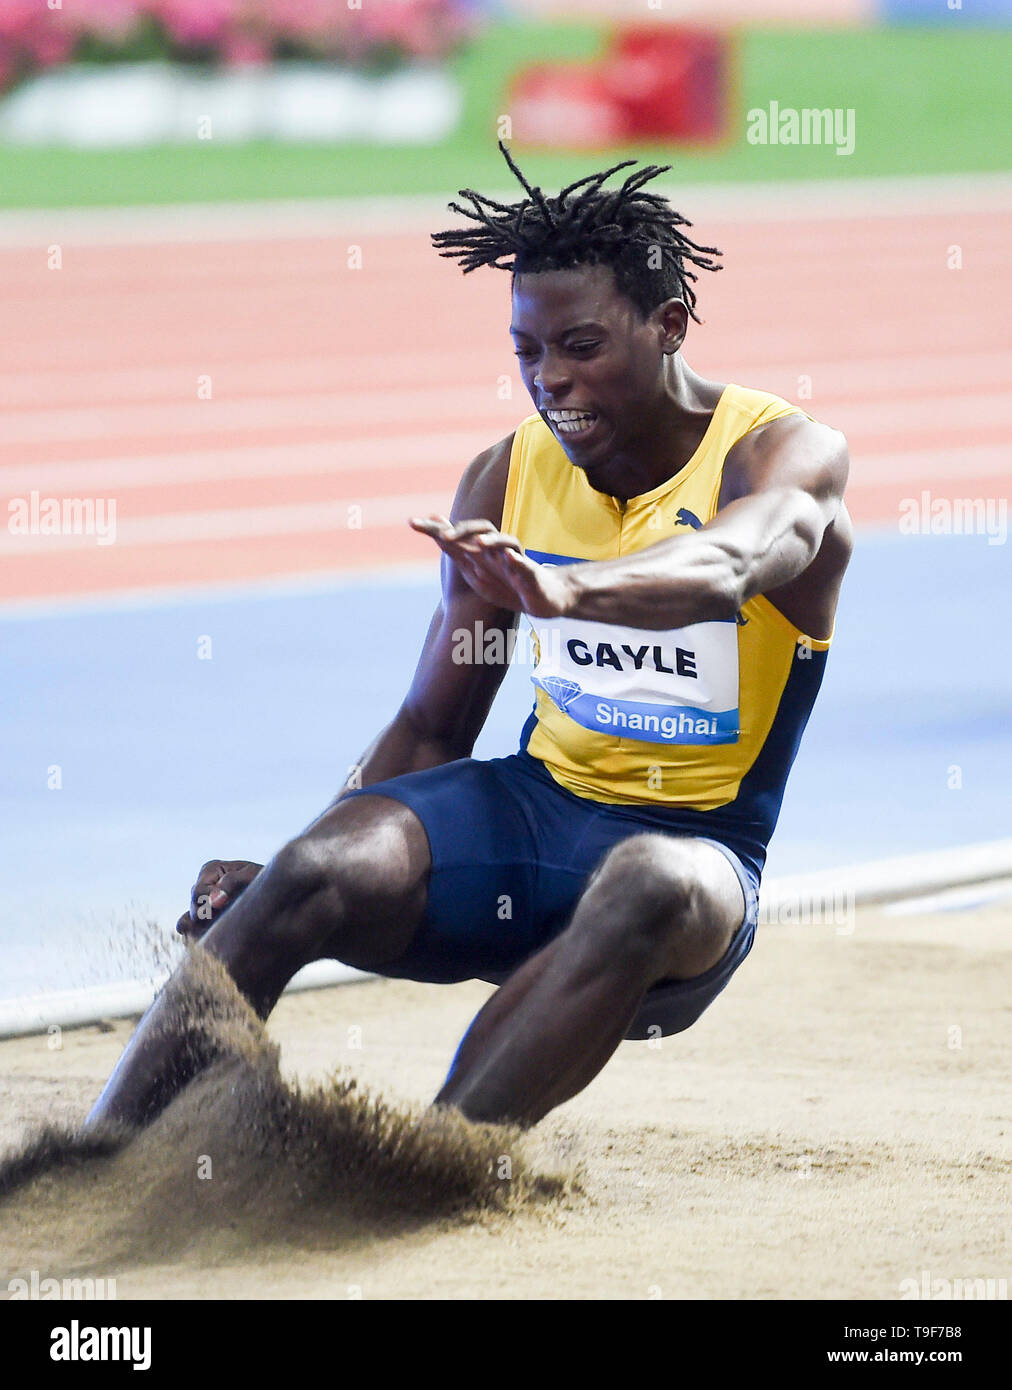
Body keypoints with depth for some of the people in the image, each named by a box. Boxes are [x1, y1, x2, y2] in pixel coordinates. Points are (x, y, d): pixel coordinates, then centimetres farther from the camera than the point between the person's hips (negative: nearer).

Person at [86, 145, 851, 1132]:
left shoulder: (790, 458, -12)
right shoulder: (508, 478, 3)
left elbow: (723, 569, -38)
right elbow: (432, 727, 11)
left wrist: (569, 587, -59)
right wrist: (282, 880, -2)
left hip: (693, 840, -4)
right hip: (536, 802, 4)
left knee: (650, 891, -40)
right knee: (317, 874, -24)